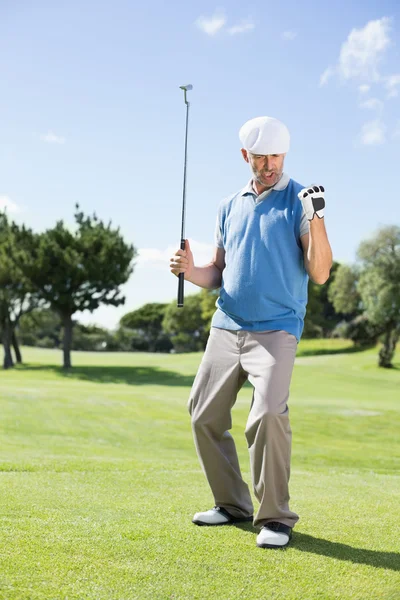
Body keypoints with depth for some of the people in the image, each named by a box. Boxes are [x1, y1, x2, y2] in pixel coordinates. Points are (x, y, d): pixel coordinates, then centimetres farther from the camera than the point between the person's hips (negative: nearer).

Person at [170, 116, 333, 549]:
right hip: (226, 328, 6)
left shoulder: (299, 201, -1)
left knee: (269, 413, -21)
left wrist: (315, 220, -22)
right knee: (204, 414, 5)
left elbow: (320, 274, -9)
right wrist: (190, 271, -1)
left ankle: (275, 517, -6)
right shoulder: (230, 207, 14)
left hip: (276, 329, -5)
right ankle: (232, 504, 22)